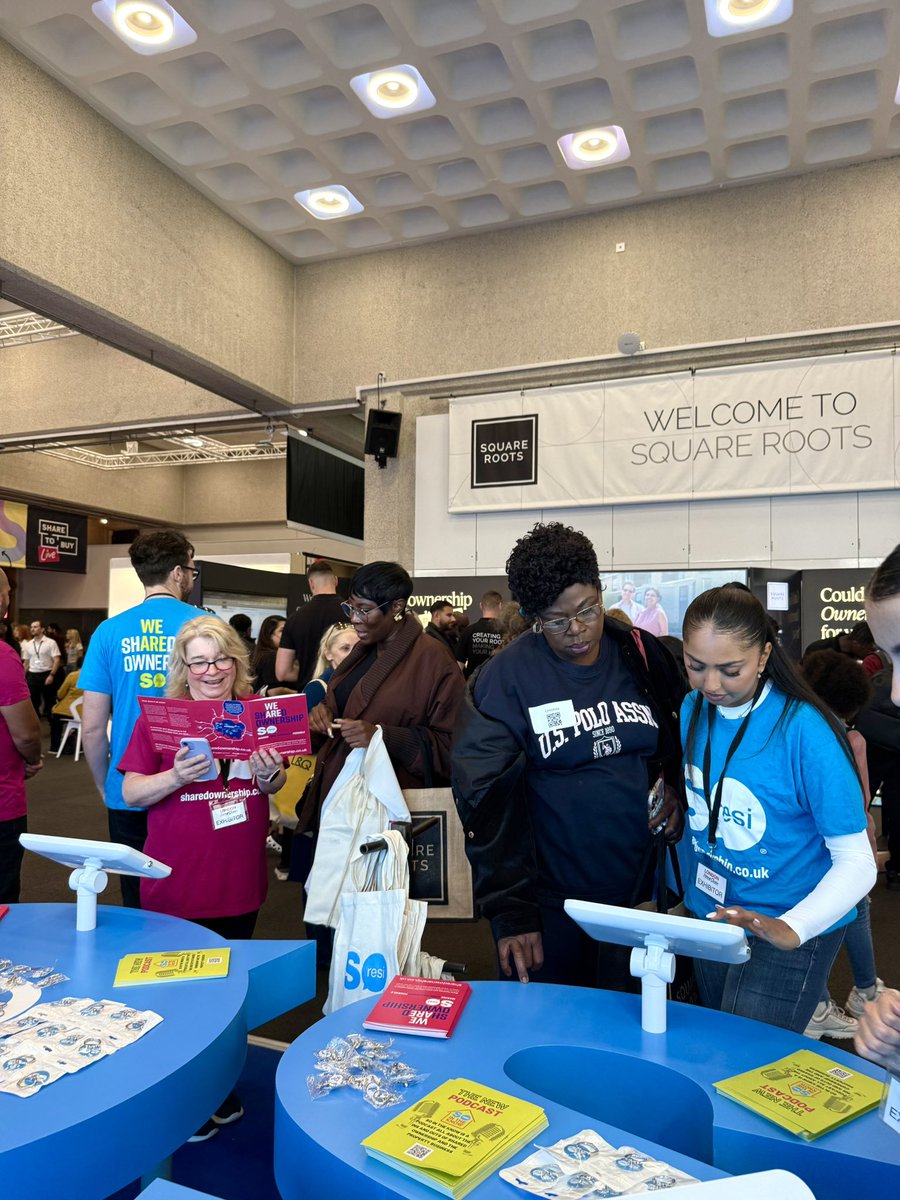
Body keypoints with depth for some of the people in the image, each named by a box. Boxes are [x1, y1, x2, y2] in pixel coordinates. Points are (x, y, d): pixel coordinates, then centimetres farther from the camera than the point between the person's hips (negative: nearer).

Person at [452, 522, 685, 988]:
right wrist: (510, 911, -14)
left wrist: (677, 790, -3)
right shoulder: (505, 678, -11)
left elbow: (680, 739, 16)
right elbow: (487, 801, -11)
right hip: (549, 901, -3)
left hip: (639, 892, 3)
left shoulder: (642, 656, -1)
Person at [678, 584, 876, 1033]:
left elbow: (856, 863, -21)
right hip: (707, 918, 6)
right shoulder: (692, 710, -6)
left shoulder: (805, 731, -23)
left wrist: (790, 930, -35)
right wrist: (681, 896, 8)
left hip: (789, 935, -6)